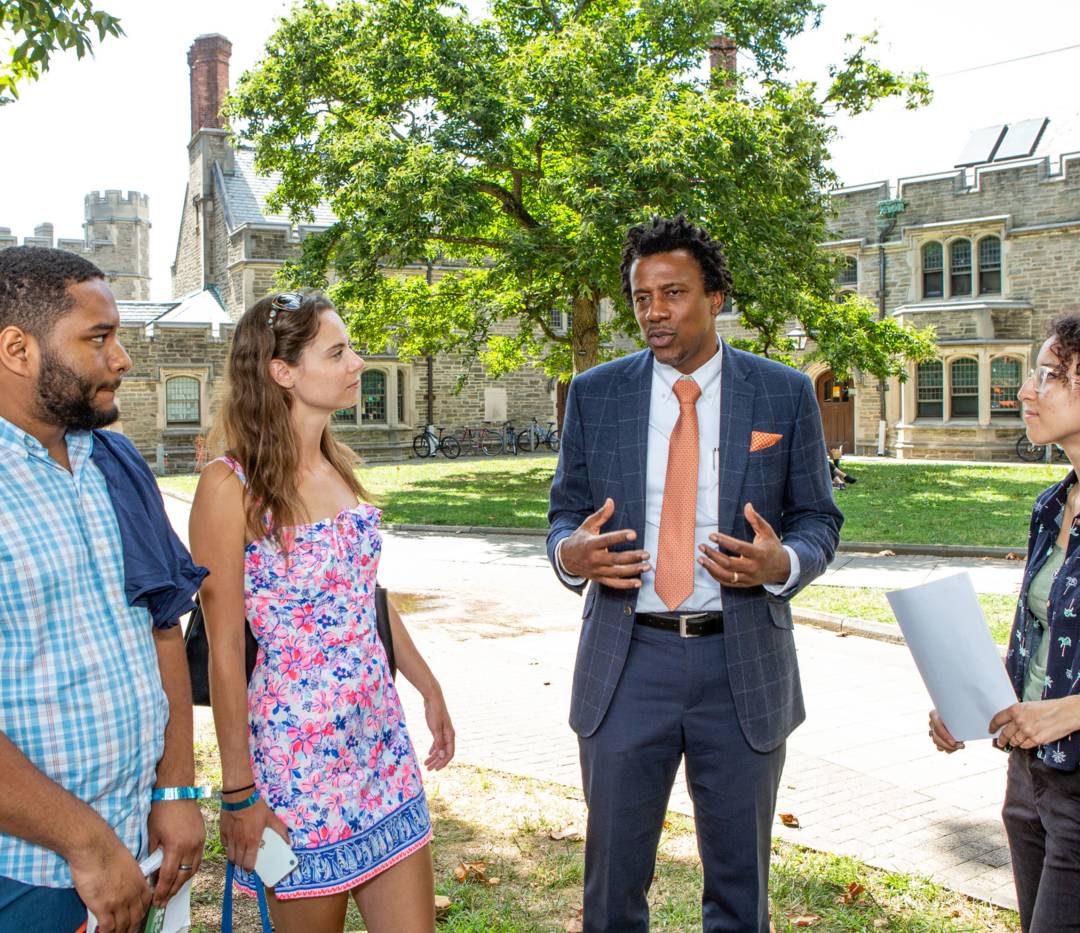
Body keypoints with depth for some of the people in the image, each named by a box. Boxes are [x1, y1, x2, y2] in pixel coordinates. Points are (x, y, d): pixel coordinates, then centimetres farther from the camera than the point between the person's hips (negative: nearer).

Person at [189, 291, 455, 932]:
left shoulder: (340, 466, 6)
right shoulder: (231, 484, -14)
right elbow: (225, 648, -13)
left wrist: (428, 688, 17)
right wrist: (240, 793, -11)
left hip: (381, 732, 6)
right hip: (298, 746, -6)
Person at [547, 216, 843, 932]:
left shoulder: (785, 394, 0)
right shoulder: (594, 394, 3)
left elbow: (818, 519, 4)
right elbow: (565, 514, 8)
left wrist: (783, 563, -18)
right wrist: (571, 553, -16)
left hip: (744, 664, 0)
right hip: (625, 661, 1)